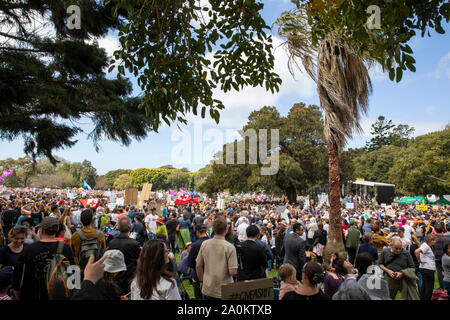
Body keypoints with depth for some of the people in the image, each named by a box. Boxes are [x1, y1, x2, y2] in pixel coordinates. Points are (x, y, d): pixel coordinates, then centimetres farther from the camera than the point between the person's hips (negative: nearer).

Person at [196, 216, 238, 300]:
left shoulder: (204, 244, -7)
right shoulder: (230, 247, -18)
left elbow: (198, 266, 1)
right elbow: (232, 272, -20)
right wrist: (236, 271, 3)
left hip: (207, 290, 3)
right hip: (224, 292, -3)